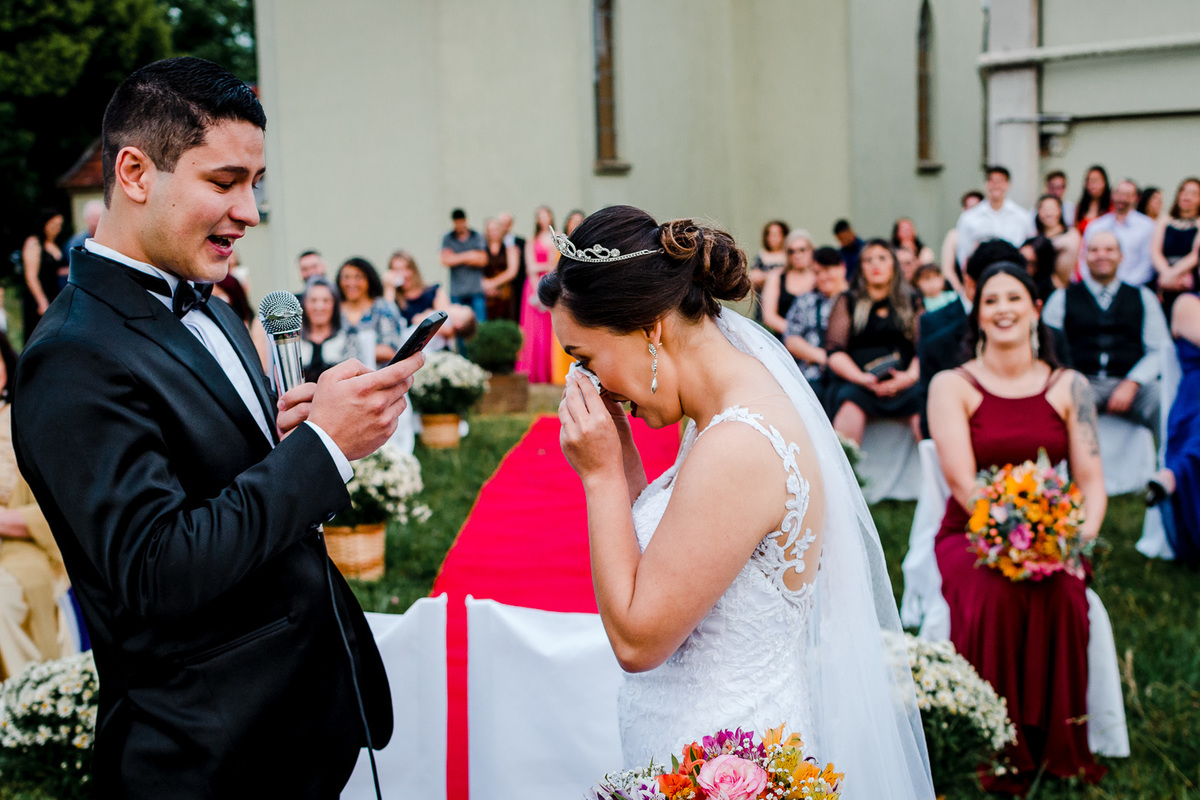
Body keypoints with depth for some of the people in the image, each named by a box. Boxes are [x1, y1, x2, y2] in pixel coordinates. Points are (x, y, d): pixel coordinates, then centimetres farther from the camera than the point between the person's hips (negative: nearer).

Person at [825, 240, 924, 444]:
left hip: (903, 381, 1)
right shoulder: (848, 302, 19)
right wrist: (863, 379, -10)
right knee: (849, 405, -35)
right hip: (857, 380, -1)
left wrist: (910, 376, -9)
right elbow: (835, 352, 8)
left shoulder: (911, 302, 23)